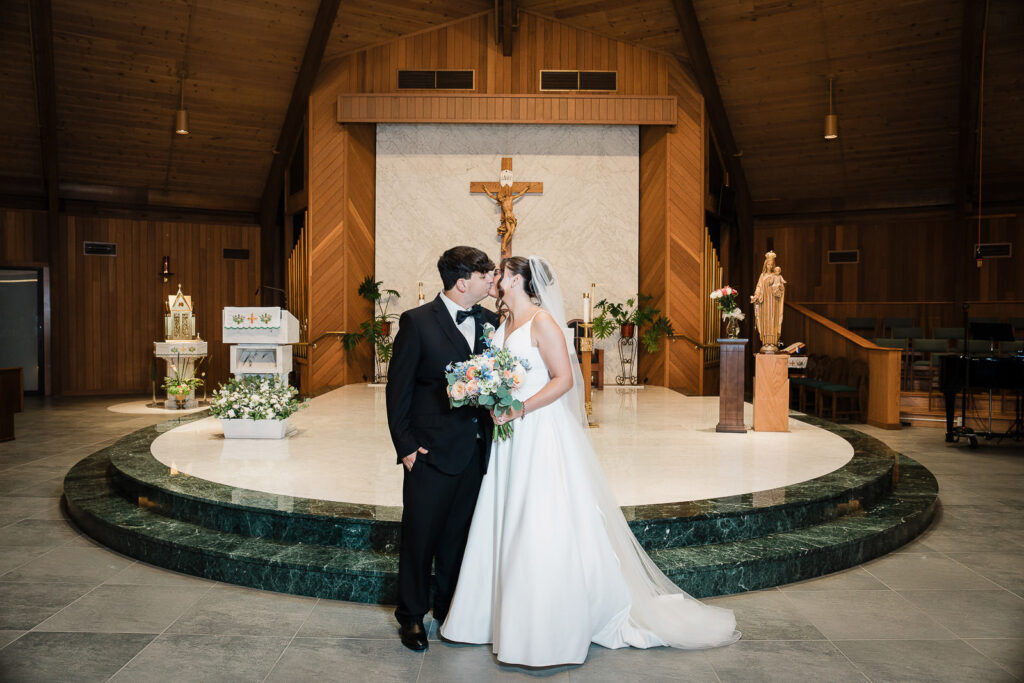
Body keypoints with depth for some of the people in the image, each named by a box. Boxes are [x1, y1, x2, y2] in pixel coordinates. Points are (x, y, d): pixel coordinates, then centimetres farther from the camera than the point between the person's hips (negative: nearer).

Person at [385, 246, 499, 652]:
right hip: (432, 451, -4)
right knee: (420, 536, 8)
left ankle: (450, 610, 33)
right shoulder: (417, 322, -9)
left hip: (476, 450, 5)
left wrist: (493, 435, -2)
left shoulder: (489, 321, 6)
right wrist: (405, 446, -10)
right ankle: (411, 616, 27)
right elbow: (397, 389, -7)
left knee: (459, 537, 16)